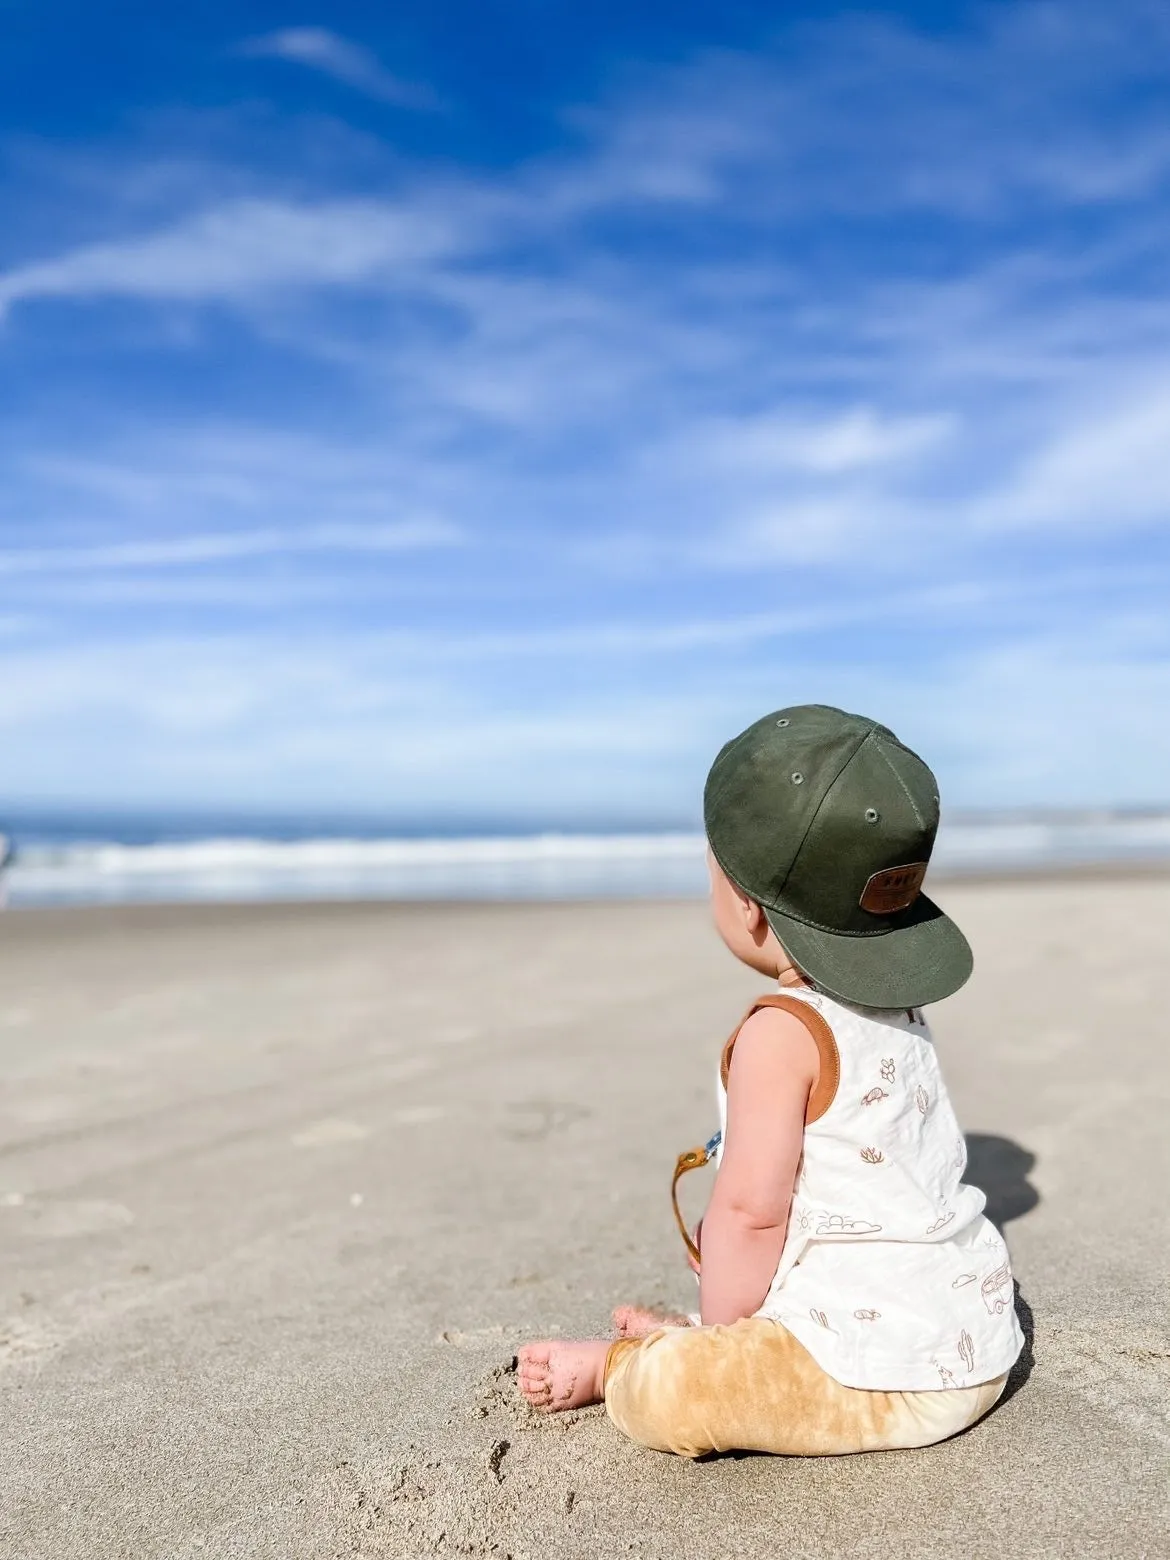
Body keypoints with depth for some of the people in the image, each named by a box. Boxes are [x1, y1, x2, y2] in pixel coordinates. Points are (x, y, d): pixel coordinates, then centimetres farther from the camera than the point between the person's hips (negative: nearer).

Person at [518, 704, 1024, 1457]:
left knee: (665, 1396, -18)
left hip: (887, 1374, -10)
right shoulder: (896, 1006, 7)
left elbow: (750, 1208, -20)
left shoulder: (781, 1033, -21)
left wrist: (715, 1326, -5)